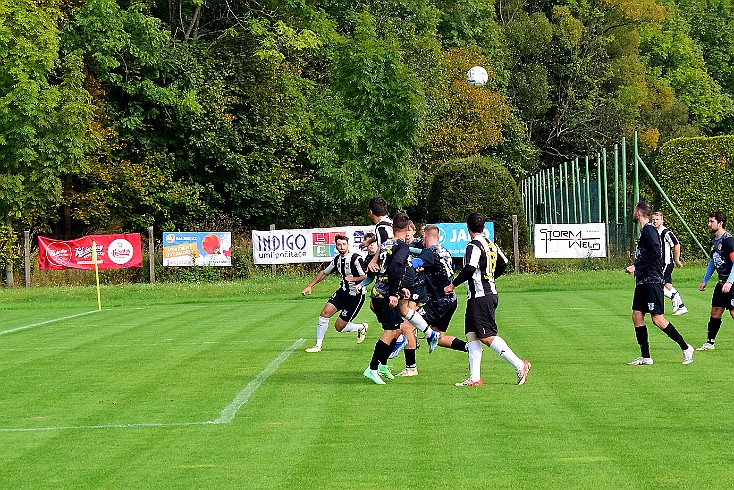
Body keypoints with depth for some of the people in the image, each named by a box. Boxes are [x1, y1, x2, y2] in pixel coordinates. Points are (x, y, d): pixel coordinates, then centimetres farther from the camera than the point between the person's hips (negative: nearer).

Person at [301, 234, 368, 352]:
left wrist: (352, 279, -38)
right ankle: (318, 345, 3)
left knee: (339, 327, -6)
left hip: (356, 295, -7)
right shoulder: (337, 260, 5)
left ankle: (361, 327, 24)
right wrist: (309, 286, 17)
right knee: (325, 313, -9)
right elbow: (324, 273, 20)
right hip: (343, 292, 7)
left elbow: (366, 277, -21)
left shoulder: (356, 258, -18)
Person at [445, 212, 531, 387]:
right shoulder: (490, 244, 13)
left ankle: (519, 365, -9)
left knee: (487, 336, -9)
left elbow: (469, 269, -25)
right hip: (490, 292, 9)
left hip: (480, 296, -9)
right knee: (471, 335, 7)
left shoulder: (474, 246, -13)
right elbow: (503, 263, 24)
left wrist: (453, 284, -15)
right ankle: (475, 378, 3)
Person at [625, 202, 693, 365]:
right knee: (637, 315, 4)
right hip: (642, 281, 10)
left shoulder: (649, 230, -11)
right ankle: (645, 357, 6)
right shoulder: (644, 231, 18)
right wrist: (635, 267, 16)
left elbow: (655, 252, -22)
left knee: (658, 319, -11)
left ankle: (685, 348, 0)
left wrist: (636, 266, -19)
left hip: (652, 280, -10)